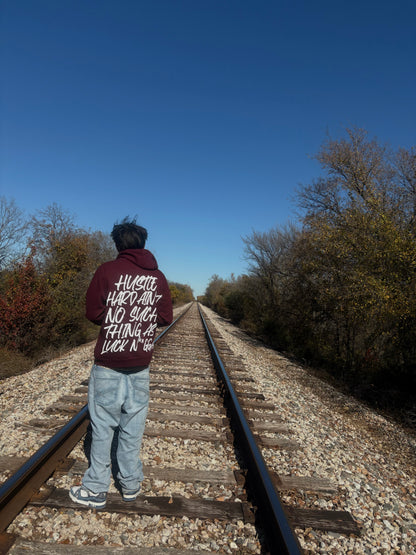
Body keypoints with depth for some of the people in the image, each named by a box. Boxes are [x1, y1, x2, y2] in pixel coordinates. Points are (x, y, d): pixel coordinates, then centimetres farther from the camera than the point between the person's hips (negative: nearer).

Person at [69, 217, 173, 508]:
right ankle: (130, 483, 28)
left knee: (103, 425, 11)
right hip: (141, 365, 3)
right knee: (133, 425, 15)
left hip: (108, 364, -2)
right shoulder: (158, 277, 1)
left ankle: (96, 489, 23)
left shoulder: (107, 271, -8)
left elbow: (93, 313, -6)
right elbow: (166, 318, 3)